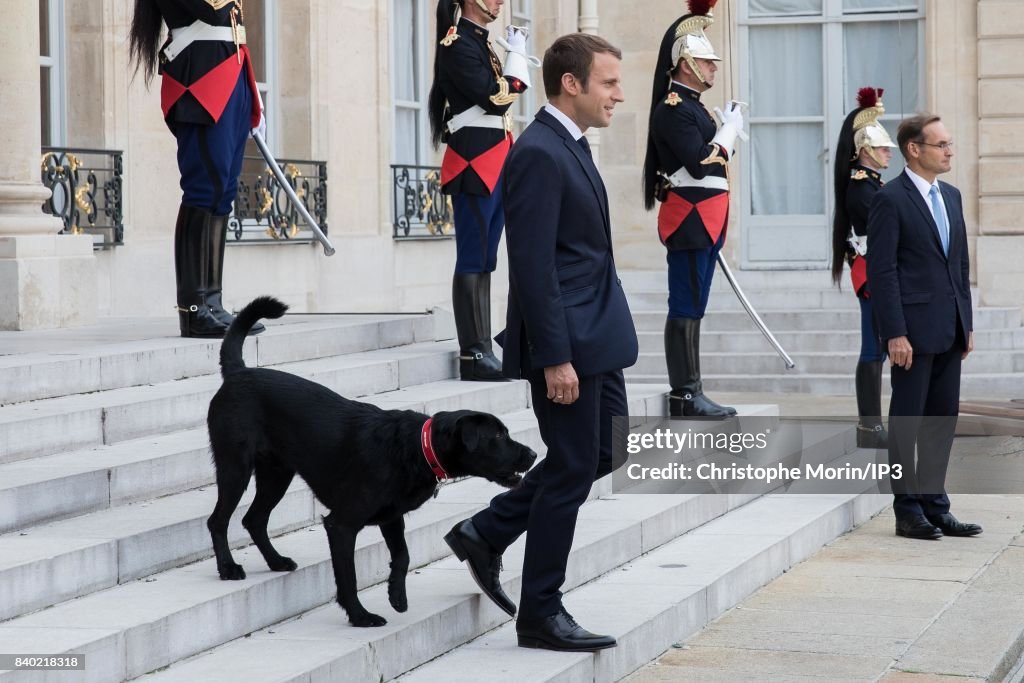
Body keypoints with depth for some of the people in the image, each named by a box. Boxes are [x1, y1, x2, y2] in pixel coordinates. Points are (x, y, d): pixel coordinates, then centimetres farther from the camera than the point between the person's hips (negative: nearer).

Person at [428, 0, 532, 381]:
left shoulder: (481, 42, 17)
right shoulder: (458, 44, -11)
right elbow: (497, 98, -17)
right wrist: (517, 54, -7)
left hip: (495, 164, 9)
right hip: (474, 163, -9)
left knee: (484, 261, 9)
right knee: (473, 261, -7)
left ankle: (483, 351, 12)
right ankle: (473, 356, -5)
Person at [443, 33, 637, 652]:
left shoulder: (568, 148, 14)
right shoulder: (539, 154, -18)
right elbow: (533, 265, -22)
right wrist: (554, 357, -23)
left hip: (595, 334, 10)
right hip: (566, 341, -10)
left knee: (605, 454, 16)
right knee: (572, 469, -2)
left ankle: (486, 534, 24)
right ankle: (541, 613, 10)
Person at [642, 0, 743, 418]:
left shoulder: (692, 106, 18)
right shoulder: (672, 109, -13)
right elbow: (700, 163, -21)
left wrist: (727, 129, 9)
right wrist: (729, 129, -10)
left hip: (705, 221, 10)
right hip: (690, 220, -10)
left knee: (692, 308, 10)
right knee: (686, 309, -8)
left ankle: (691, 393, 13)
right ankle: (684, 397, -7)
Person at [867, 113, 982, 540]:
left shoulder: (951, 196, 14)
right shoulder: (890, 200, -9)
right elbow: (882, 270, -13)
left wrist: (966, 324, 13)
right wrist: (895, 333, -17)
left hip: (949, 329, 8)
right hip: (914, 328, -7)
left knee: (943, 418, 10)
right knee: (907, 420, 1)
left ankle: (934, 505, 18)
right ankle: (908, 510, 7)